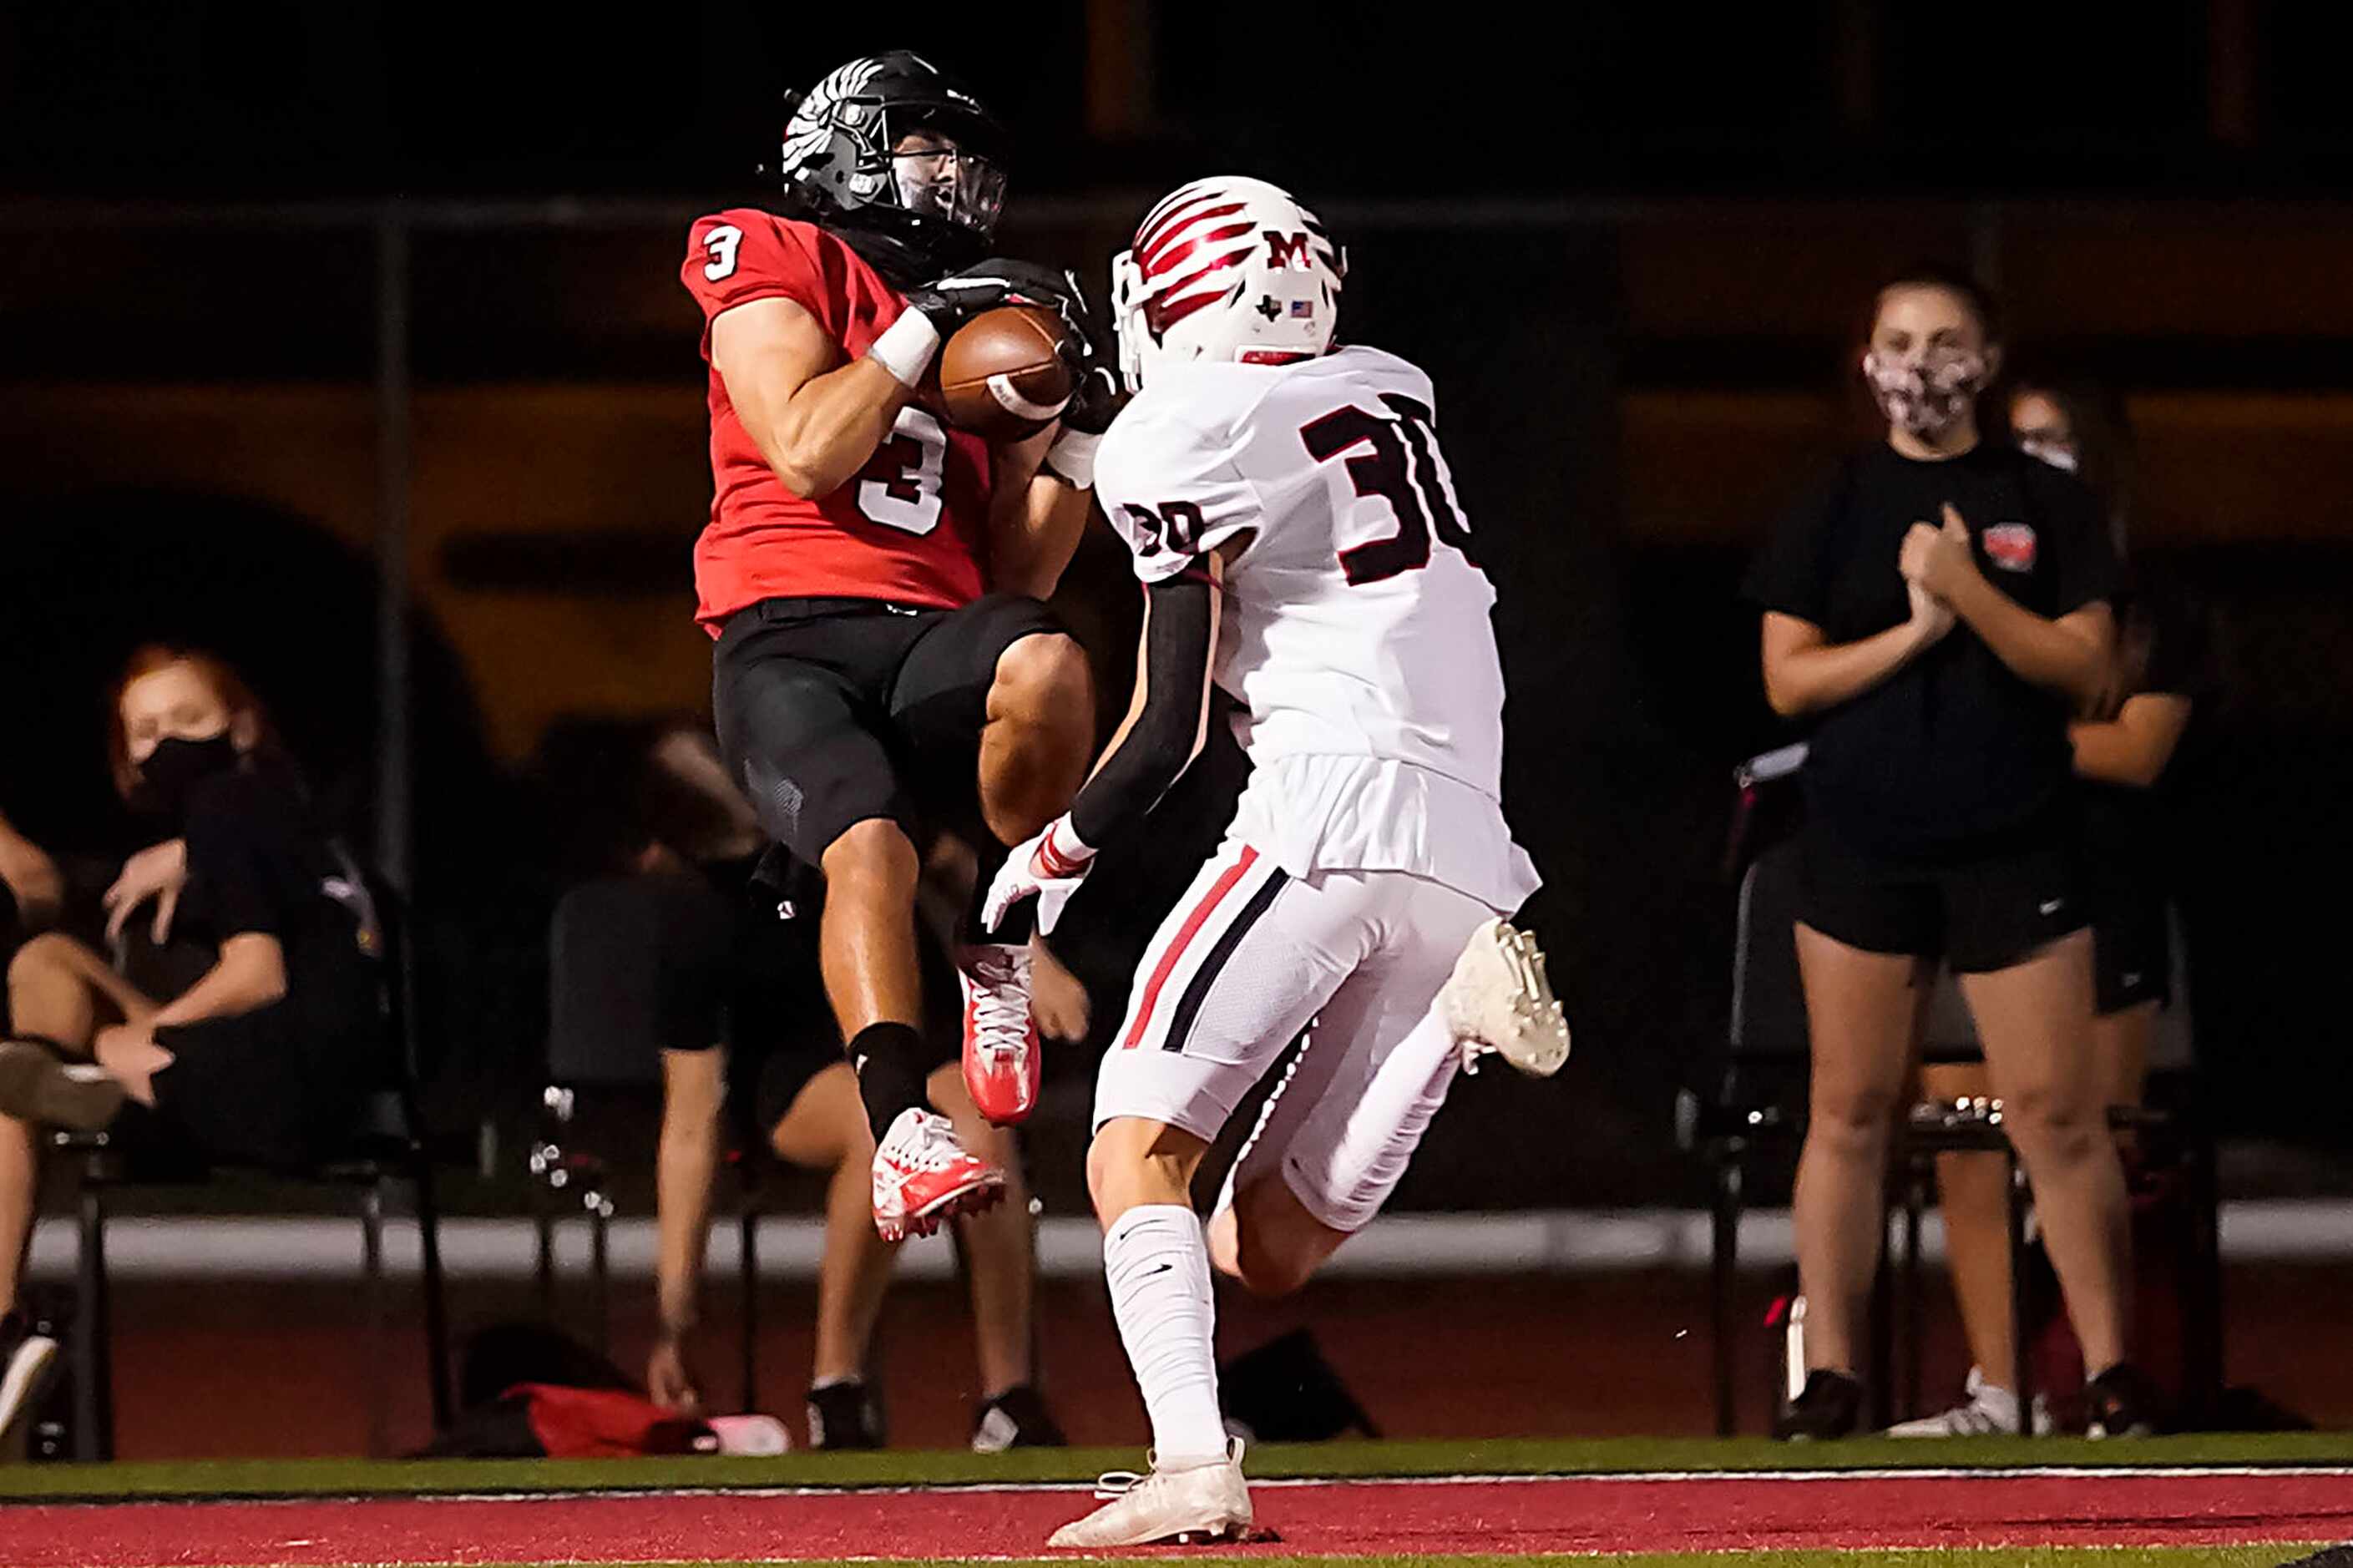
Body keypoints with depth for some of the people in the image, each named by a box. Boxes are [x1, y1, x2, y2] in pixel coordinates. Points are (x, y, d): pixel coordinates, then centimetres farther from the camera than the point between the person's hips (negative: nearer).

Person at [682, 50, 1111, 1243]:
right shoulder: (777, 263, 10)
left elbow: (1018, 578, 21)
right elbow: (808, 453, -7)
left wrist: (1078, 439, 9)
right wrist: (928, 323, -5)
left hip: (933, 644, 4)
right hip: (787, 638, -4)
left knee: (1046, 669, -32)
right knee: (870, 848, -32)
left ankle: (1003, 954, -12)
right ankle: (899, 1130, -39)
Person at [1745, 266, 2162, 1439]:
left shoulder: (2047, 505, 6)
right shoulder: (1830, 509, 7)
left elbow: (2083, 666, -3)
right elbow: (1788, 679, 1)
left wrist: (1969, 594, -16)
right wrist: (1916, 631, -11)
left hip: (2013, 847, -1)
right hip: (1861, 846, 1)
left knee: (2057, 1112, -4)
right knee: (1850, 1111, 1)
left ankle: (2110, 1364, 1)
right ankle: (1829, 1373, 4)